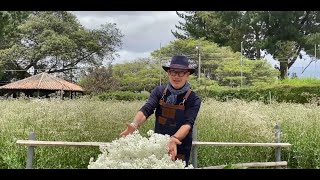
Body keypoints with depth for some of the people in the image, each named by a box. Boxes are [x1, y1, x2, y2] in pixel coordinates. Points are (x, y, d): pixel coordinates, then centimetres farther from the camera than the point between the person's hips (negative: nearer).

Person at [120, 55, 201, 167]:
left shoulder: (194, 99, -10)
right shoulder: (159, 91, -3)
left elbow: (188, 123, -23)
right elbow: (146, 109, -18)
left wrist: (174, 139, -43)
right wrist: (135, 124, -38)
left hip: (179, 150, -2)